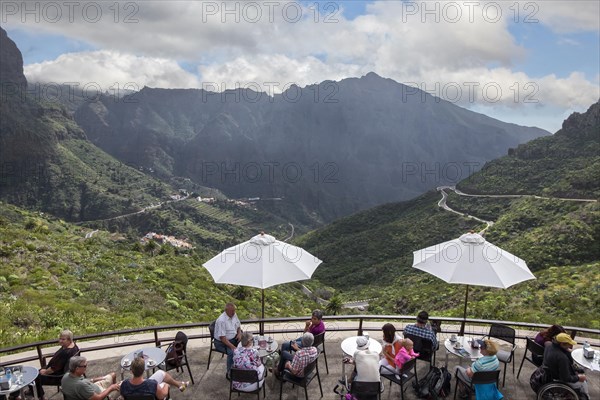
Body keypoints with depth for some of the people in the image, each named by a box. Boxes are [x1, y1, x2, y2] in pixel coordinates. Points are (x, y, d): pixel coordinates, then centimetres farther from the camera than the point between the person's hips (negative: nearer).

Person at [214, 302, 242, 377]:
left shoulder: (234, 315, 1)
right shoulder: (221, 320, -25)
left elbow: (238, 326, 17)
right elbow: (222, 338, -26)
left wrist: (239, 333, -5)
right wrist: (233, 347, -31)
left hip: (233, 338, 7)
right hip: (221, 342, -7)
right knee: (232, 352, -33)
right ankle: (229, 373, -15)